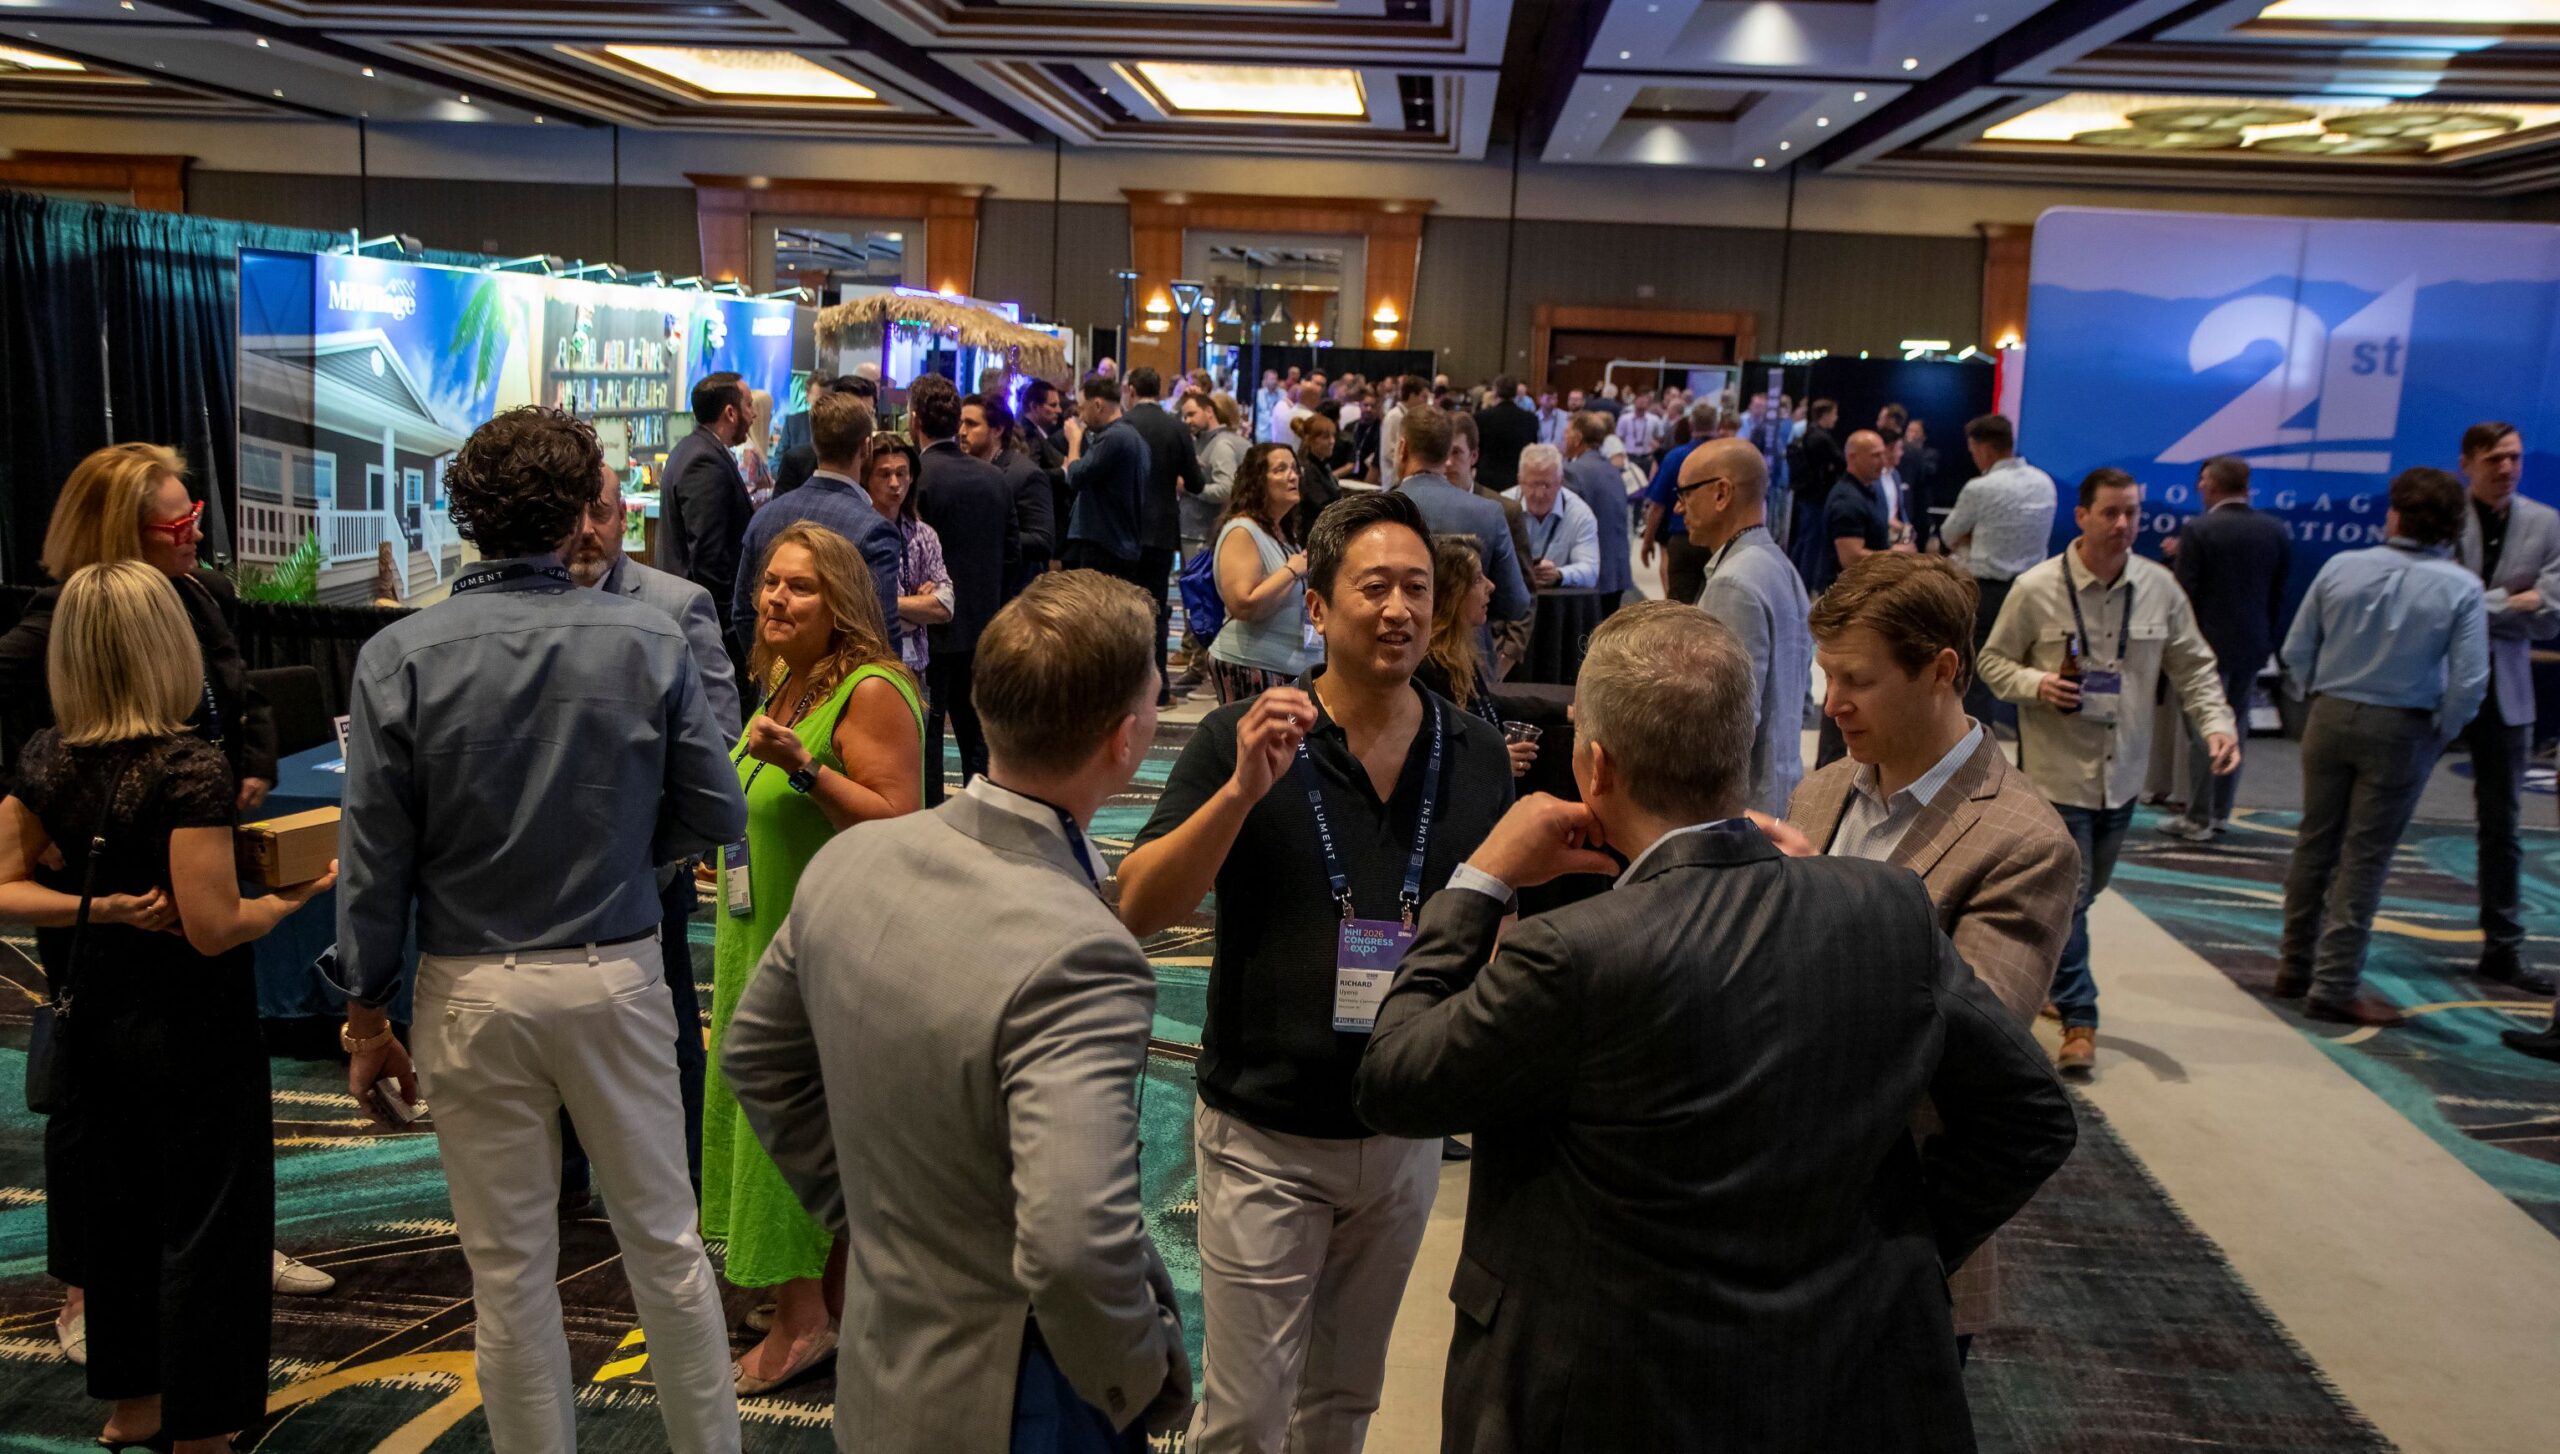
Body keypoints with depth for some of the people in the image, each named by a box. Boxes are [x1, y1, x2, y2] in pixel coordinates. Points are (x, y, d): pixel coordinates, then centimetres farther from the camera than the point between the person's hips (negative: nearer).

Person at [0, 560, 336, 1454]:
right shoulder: (191, 767, -21)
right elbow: (214, 927, -23)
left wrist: (102, 908, -5)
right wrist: (298, 893, -9)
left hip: (91, 1026, 7)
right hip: (189, 1037, -7)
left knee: (114, 1215, 21)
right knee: (206, 1227, 7)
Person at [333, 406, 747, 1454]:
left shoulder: (398, 657, -9)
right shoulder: (647, 642, -9)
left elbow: (375, 857, -6)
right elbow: (715, 814, -6)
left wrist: (367, 1016, 4)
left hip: (470, 988, 0)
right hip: (617, 973, 0)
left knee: (510, 1272, 13)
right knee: (663, 1241, 15)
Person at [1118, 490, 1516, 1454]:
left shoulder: (1477, 756, -1)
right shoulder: (1242, 740, -11)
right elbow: (1140, 910, -18)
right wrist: (1241, 791, -30)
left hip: (1406, 1132, 4)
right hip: (1266, 1137, -3)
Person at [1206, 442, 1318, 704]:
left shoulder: (1283, 532, 16)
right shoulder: (1242, 532, -13)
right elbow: (1243, 605, -25)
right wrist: (1292, 570, -17)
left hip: (1292, 668, 9)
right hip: (1252, 669, -9)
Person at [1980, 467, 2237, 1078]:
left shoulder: (2160, 587, 0)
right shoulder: (2036, 589, -10)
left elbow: (2193, 667, 6)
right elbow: (1994, 661, -1)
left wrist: (2216, 722, -10)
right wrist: (2037, 685, -20)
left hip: (2123, 772, 4)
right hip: (2058, 770, -4)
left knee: (2082, 893, 18)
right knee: (2067, 897, -5)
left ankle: (2041, 973, 41)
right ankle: (2079, 1019, 5)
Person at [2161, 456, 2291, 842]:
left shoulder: (2198, 530, -14)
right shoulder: (2276, 531, 3)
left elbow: (2184, 592, -14)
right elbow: (2280, 593, 8)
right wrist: (2268, 637, 17)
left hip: (2209, 643, -5)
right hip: (2253, 645, 5)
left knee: (2202, 729, 0)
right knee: (2234, 727, 14)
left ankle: (2198, 819, 4)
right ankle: (2221, 813, 21)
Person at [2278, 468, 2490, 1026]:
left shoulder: (2341, 567, -4)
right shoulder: (2461, 588, -10)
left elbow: (2297, 651, 1)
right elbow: (2469, 682, -12)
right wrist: (2440, 732, 4)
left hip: (2330, 718, 3)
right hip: (2400, 730, -2)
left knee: (2315, 844, 15)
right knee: (2365, 859, 3)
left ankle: (2295, 967, 24)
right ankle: (2334, 986, 7)